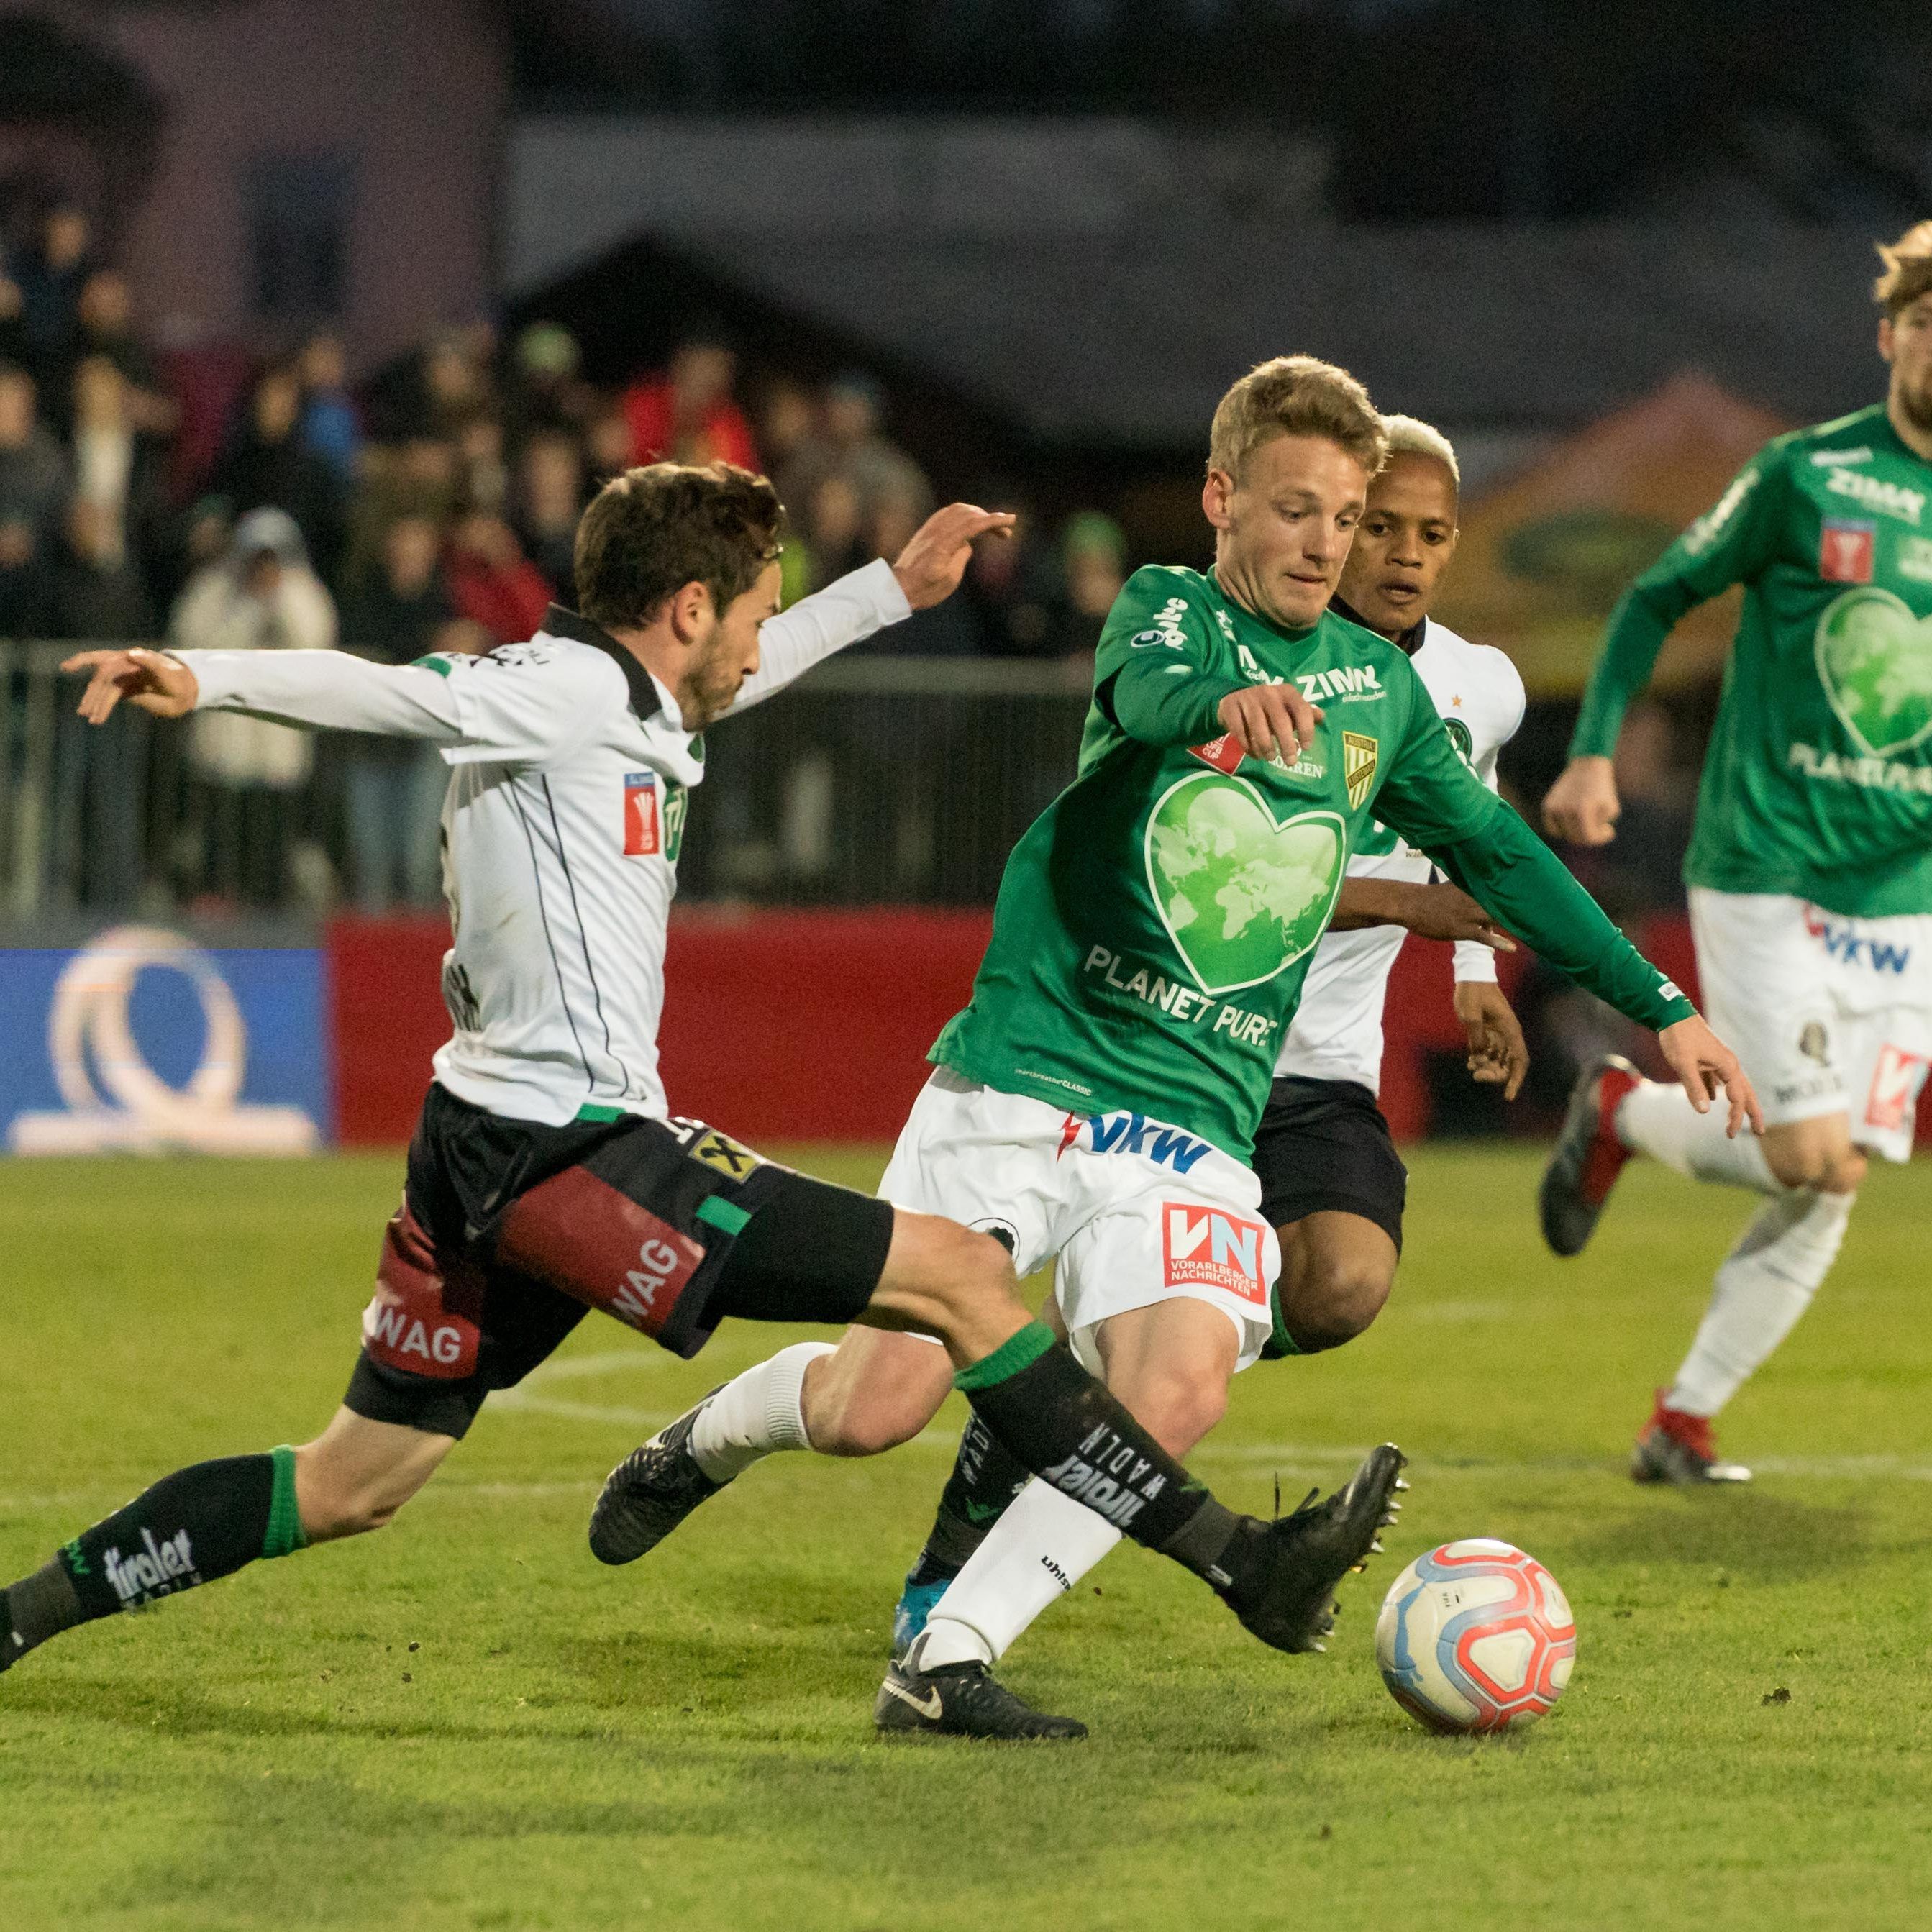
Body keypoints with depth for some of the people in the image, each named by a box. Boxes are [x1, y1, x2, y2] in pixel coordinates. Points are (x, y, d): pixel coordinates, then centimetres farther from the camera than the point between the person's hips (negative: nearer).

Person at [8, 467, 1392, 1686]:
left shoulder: (614, 699, 17)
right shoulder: (568, 690, -11)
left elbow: (728, 677, 39)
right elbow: (387, 691, -25)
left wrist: (891, 591, 45)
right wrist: (205, 680, -41)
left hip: (490, 1157, 11)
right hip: (571, 1149, -11)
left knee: (349, 1487, 17)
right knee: (966, 1276, -7)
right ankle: (1239, 1562, -4)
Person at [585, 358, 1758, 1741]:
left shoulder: (1381, 687, 13)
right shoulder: (1170, 608, -1)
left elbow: (1498, 852, 25)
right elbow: (1142, 689, -26)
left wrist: (1661, 1006, 24)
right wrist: (1227, 702, -50)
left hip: (1196, 1131, 4)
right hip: (1020, 1085, -3)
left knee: (1179, 1396, -23)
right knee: (874, 1407, -8)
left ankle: (945, 1664, -15)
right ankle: (705, 1441, 26)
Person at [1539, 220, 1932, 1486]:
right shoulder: (1807, 477, -4)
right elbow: (1660, 597, 6)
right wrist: (1594, 752, -3)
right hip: (1767, 877, -4)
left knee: (1829, 1191, 2)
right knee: (1815, 1161, -14)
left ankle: (1684, 1424, 16)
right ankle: (1621, 1113, 14)